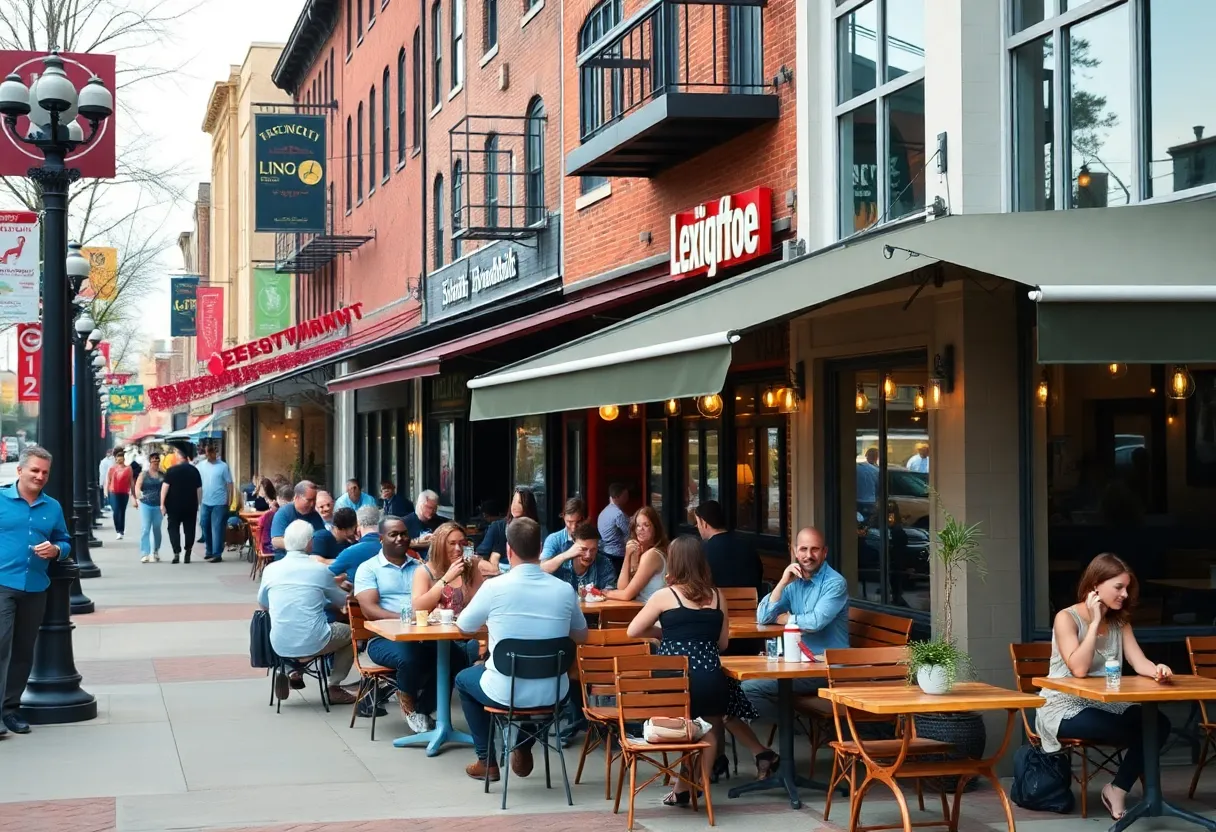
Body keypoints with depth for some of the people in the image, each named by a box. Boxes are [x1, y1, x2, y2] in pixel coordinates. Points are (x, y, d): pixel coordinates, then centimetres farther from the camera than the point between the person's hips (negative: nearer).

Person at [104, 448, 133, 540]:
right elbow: (108, 480, 7)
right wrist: (106, 491, -1)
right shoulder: (112, 468, 3)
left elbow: (131, 481, 5)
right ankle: (118, 531, -2)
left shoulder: (128, 468, 1)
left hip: (124, 493, 0)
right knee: (116, 511, -10)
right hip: (114, 492, 0)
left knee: (122, 512, 7)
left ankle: (121, 531, 16)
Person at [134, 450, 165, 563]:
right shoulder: (144, 474, 2)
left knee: (156, 529, 11)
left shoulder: (162, 475, 6)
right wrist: (139, 494, -25)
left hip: (158, 505, 2)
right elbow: (137, 487, -6)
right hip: (146, 504, -2)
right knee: (145, 529, -7)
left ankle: (155, 553, 23)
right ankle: (145, 554, -8)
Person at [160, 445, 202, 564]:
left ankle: (176, 553, -7)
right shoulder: (194, 470, 4)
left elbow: (165, 487, -12)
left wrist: (162, 503, -9)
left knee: (173, 528, 4)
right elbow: (199, 489, 5)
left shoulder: (171, 470, -7)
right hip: (191, 506, 3)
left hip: (174, 505, -3)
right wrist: (198, 504, 12)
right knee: (189, 529, 9)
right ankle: (188, 553, 7)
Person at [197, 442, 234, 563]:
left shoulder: (223, 466, -5)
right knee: (206, 527, 13)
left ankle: (217, 554, -4)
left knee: (217, 529, -5)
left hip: (219, 503, -5)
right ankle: (210, 551, 26)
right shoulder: (201, 465, 6)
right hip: (206, 502, 5)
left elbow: (230, 483, -4)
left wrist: (230, 499, -10)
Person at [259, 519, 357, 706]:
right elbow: (342, 601, 12)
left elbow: (263, 604, 17)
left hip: (280, 645, 3)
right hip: (313, 643, -3)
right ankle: (334, 688, 17)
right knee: (350, 632, 24)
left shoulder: (271, 569, 0)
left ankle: (289, 670, 17)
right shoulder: (320, 570, -4)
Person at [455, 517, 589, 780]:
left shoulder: (495, 587, -15)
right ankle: (523, 752, 33)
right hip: (552, 693, 3)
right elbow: (581, 637, 11)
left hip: (506, 693, -3)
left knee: (464, 679, 30)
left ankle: (486, 761, 27)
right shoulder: (565, 590, -7)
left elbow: (463, 627, 4)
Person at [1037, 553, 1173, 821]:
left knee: (1158, 724, -17)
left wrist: (1156, 670, -28)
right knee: (1139, 733, -24)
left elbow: (1140, 663, -4)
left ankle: (1118, 789, -4)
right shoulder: (1067, 618, -13)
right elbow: (1079, 669, -25)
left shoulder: (1119, 621, 8)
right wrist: (1094, 622, -22)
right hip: (1064, 709, -7)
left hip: (1103, 706, 7)